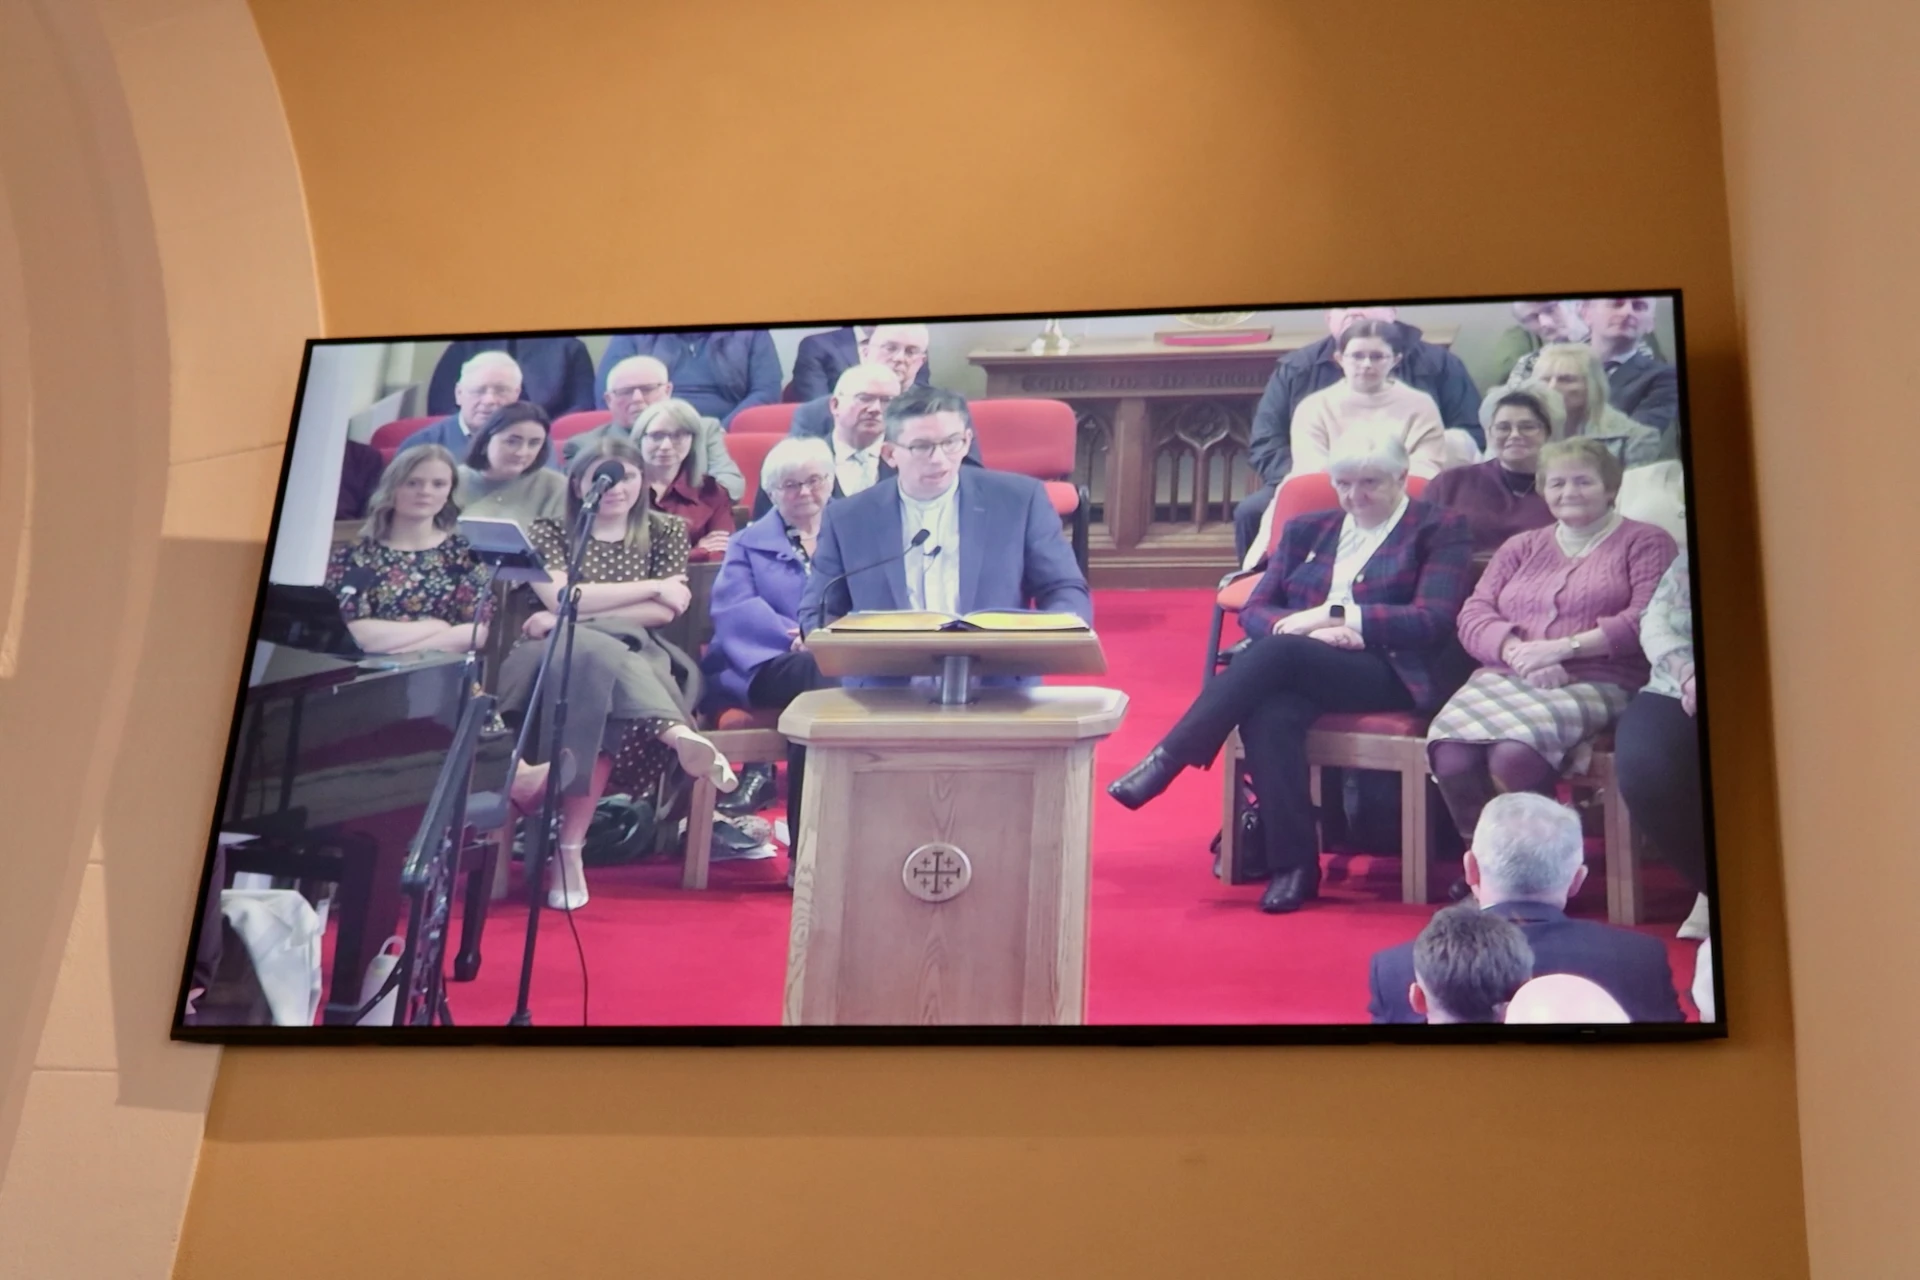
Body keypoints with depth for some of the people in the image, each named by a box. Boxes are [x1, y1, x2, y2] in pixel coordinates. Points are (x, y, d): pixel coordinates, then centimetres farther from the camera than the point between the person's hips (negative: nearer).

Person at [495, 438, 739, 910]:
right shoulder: (548, 532, 12)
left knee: (604, 701, -39)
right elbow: (560, 596, -7)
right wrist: (652, 586, -6)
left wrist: (572, 618, -8)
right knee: (597, 655, -41)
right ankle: (677, 734, -55)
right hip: (556, 655, -1)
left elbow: (664, 612, 1)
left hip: (635, 655, 1)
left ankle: (570, 849, -44)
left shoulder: (666, 531, 15)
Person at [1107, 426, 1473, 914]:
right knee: (1269, 715, -34)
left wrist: (1335, 615, -13)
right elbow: (1254, 610, 11)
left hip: (1388, 675, -4)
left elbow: (1434, 621, -7)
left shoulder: (1438, 529, 8)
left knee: (1279, 651, -33)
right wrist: (1311, 630, -11)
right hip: (1297, 671, 4)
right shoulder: (1306, 529, 21)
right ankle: (1293, 865, -31)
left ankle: (1167, 762, -29)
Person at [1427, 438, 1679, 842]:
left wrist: (1563, 647, -12)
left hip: (1593, 684, -4)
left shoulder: (1645, 543, 14)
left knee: (1514, 755, -36)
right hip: (1505, 679, 4)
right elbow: (1473, 616, 12)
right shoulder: (1521, 547, 26)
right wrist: (1518, 653, -9)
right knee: (1451, 757, -31)